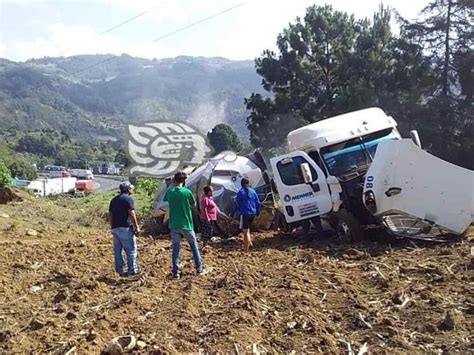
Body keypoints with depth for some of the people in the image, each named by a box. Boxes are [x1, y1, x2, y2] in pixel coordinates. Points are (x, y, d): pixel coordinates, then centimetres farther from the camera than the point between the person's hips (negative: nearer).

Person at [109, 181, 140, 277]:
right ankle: (132, 270, 2)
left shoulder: (114, 200, 17)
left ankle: (120, 270, 15)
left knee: (117, 251, 11)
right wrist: (136, 226, -11)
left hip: (115, 228, 8)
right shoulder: (128, 198, -7)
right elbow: (131, 214, -15)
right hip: (125, 228, -8)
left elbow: (110, 215, 17)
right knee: (131, 249, 0)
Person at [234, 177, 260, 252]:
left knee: (245, 230, 1)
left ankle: (246, 248, -1)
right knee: (247, 229, 23)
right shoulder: (253, 191, 7)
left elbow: (237, 203, -8)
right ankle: (249, 242, 13)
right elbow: (258, 203, 9)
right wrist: (257, 212, 18)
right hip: (252, 213, 5)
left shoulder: (240, 192, -7)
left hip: (244, 213, -5)